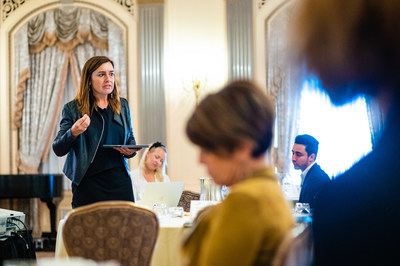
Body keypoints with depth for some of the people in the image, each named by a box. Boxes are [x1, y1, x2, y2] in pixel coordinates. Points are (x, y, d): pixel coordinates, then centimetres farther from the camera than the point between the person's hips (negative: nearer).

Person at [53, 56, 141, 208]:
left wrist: (131, 151, 0)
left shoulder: (122, 105, 14)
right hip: (88, 183, -3)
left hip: (120, 182, 3)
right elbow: (58, 150, -4)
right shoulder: (73, 109, 1)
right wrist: (73, 133, -23)